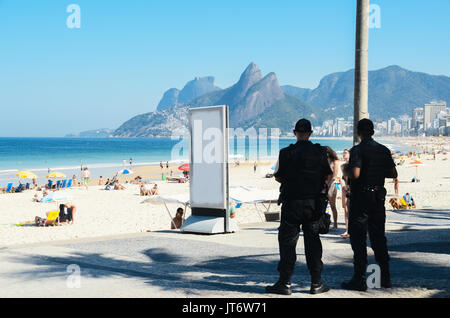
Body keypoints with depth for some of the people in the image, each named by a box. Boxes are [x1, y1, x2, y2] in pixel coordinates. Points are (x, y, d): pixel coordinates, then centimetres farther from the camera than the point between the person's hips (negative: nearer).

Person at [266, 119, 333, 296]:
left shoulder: (286, 153, -9)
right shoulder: (320, 152, -1)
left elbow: (277, 177, -2)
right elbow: (329, 176, 7)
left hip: (292, 203, -2)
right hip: (313, 203, 3)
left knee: (287, 243, 4)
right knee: (313, 242, 10)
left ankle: (285, 283, 4)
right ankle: (316, 283, 12)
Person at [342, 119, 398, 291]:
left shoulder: (357, 150, -12)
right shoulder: (384, 150, 7)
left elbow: (355, 174, -23)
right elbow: (393, 174, 7)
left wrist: (346, 172, -3)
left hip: (360, 198, -6)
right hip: (378, 197, 6)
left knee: (358, 239, -2)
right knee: (378, 237, 14)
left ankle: (359, 280, -3)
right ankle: (385, 278, 18)